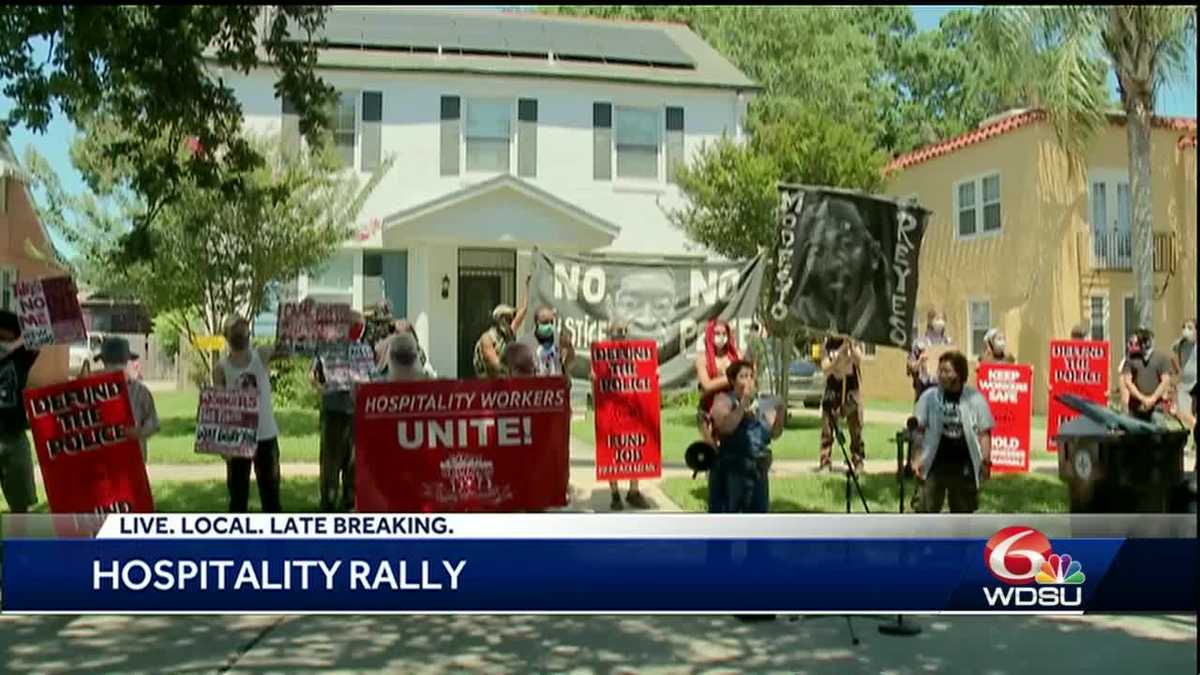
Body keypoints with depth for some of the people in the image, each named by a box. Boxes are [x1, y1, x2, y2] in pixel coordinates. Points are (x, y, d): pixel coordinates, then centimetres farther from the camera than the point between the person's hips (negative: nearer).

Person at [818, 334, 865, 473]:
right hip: (833, 390, 0)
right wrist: (839, 355, -25)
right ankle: (825, 462, -2)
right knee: (827, 429, -5)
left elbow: (858, 360, -18)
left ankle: (858, 462, 4)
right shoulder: (827, 347, -1)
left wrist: (851, 347, -34)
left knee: (856, 429, -2)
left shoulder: (854, 345, 0)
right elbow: (825, 369, -13)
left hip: (852, 390, 0)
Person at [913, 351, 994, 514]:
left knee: (963, 511, 12)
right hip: (934, 464, -1)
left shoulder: (975, 399, 0)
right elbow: (918, 431, 0)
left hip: (964, 466, 1)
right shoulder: (929, 397, -1)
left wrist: (986, 461, -5)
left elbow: (984, 433, 3)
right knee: (925, 509, -3)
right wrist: (917, 458, -10)